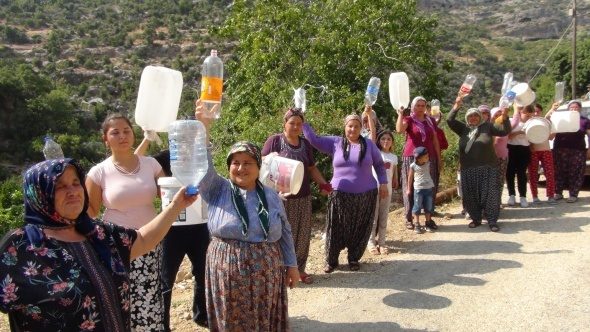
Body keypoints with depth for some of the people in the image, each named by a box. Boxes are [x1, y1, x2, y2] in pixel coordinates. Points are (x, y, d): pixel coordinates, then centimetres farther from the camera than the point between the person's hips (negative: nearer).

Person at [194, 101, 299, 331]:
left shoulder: (271, 196, 5)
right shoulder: (217, 190, -2)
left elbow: (285, 233, 11)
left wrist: (291, 265, 9)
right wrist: (203, 129, -32)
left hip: (266, 276, 2)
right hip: (227, 274, -2)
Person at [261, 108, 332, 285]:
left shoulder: (305, 144, 12)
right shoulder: (274, 141, -4)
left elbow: (312, 168, 18)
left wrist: (323, 183, 5)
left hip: (303, 197, 5)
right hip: (281, 197, -5)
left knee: (302, 234, 9)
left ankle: (299, 268, 23)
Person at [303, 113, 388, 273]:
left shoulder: (369, 144, 5)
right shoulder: (335, 142, 3)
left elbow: (379, 164, 12)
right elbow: (314, 139, 0)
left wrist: (383, 183, 6)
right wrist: (303, 122, -6)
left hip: (365, 195, 1)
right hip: (340, 194, -1)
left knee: (360, 230, 8)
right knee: (336, 229, 2)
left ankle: (354, 259, 26)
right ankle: (331, 260, 16)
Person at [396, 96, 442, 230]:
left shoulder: (431, 121, 13)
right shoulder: (408, 120, 1)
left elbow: (435, 140, 15)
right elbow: (399, 129, -22)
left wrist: (439, 159, 12)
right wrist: (400, 114, -20)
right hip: (411, 158, -4)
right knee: (410, 188, 0)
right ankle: (409, 219, 4)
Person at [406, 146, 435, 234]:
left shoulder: (428, 164, 3)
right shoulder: (413, 166, -7)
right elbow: (410, 177, 2)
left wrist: (432, 185, 17)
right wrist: (409, 189, 6)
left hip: (429, 188, 4)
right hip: (418, 189, -4)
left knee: (429, 207, 8)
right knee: (417, 207, 0)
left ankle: (427, 224, 19)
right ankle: (416, 225, 7)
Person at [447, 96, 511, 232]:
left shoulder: (487, 126, 5)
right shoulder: (463, 128, 10)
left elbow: (505, 130, -1)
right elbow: (450, 121, 0)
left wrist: (505, 117, -18)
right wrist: (457, 105, -9)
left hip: (488, 168, -2)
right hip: (468, 169, 2)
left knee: (490, 194, -1)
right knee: (470, 195, 7)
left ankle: (492, 221, 8)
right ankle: (476, 219, 22)